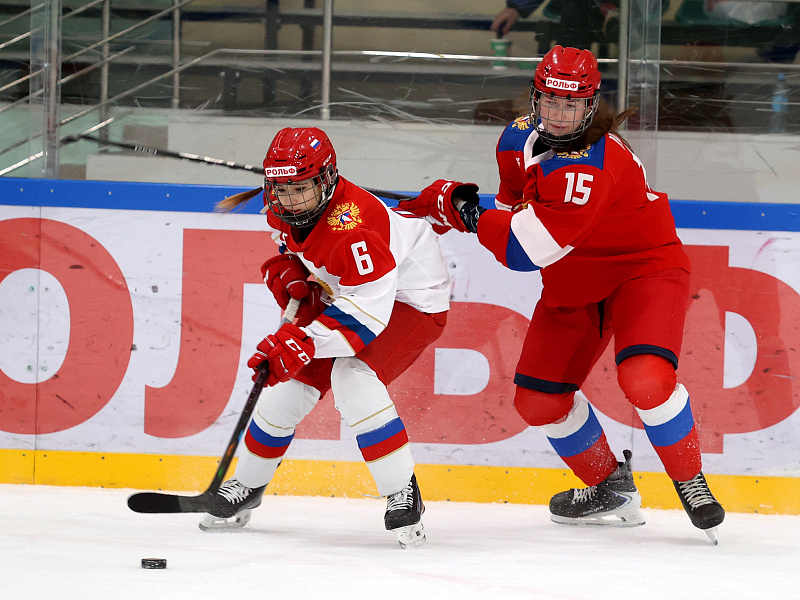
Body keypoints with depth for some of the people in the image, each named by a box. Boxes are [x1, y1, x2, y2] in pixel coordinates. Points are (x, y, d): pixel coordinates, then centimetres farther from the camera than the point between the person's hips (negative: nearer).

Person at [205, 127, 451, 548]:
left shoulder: (353, 226, -38)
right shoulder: (279, 209, -13)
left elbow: (367, 314, -38)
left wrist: (302, 342, -45)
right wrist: (285, 271, -9)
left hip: (411, 300, -8)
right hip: (337, 292, 8)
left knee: (354, 378, -30)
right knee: (289, 382, 3)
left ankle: (404, 495, -21)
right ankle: (246, 487, 26)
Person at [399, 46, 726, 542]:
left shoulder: (594, 163, -34)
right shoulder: (521, 138, -6)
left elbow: (527, 249, -36)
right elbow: (516, 204, 15)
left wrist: (462, 207, -25)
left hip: (645, 268, -8)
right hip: (572, 286, 8)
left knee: (645, 379, -30)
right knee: (539, 399, 4)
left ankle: (692, 484, -9)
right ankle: (612, 489, 24)